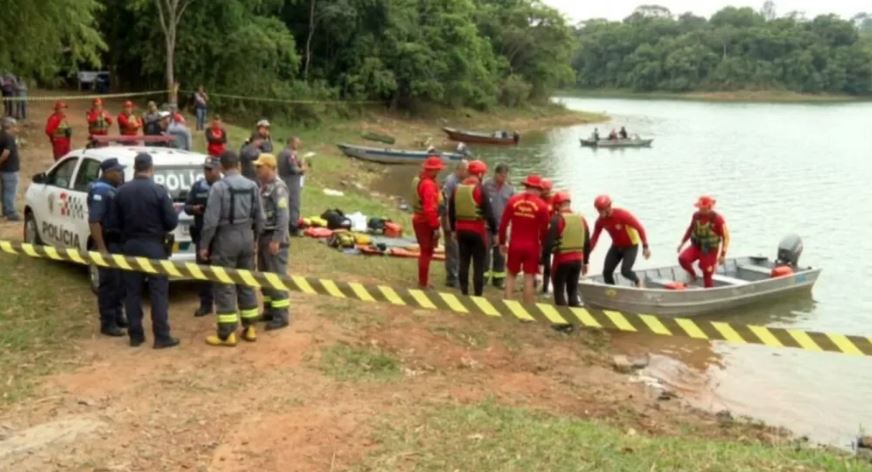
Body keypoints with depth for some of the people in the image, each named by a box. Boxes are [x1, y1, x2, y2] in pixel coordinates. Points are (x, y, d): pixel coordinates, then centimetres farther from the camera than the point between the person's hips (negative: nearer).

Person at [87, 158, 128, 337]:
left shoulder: (116, 189, 11)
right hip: (108, 243, -9)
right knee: (109, 283, -4)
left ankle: (118, 316, 26)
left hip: (120, 241, 9)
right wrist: (101, 248, -25)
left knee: (120, 282, 15)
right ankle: (107, 323, 3)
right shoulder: (100, 190, -17)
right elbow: (94, 221, -22)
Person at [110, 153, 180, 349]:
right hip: (153, 245, -4)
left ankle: (135, 335, 14)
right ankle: (162, 336, -1)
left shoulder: (121, 191, 0)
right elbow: (172, 222, -10)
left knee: (132, 291, 10)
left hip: (130, 245, 4)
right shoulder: (159, 191, -11)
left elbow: (113, 223, 2)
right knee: (159, 292, 0)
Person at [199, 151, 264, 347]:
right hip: (246, 236, 6)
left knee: (225, 287, 0)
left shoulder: (219, 187, -13)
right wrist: (256, 236, 19)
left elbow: (211, 220, -14)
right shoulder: (252, 186, 4)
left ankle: (227, 334, 3)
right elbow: (259, 217, 8)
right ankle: (250, 328, 19)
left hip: (226, 237, -6)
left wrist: (204, 245, -6)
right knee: (246, 283, 14)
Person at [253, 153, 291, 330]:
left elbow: (283, 215, -21)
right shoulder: (263, 186, 13)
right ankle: (269, 310, 25)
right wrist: (258, 236, 16)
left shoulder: (278, 187, -16)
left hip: (274, 237, -10)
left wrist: (276, 240, -23)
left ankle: (281, 316, 0)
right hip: (263, 235, 10)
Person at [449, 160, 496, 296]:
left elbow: (451, 211, 12)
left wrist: (453, 229, 21)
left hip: (461, 229, 5)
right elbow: (488, 212, -13)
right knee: (479, 264, 2)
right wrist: (494, 231, -7)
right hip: (477, 229, -5)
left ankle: (464, 292, 15)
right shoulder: (480, 189, -12)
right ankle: (478, 294, 2)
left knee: (463, 261, 12)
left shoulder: (457, 188, 6)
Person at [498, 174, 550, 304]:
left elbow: (503, 224, -1)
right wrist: (543, 246, 11)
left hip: (515, 244, 2)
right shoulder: (542, 205, -8)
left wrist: (502, 242, 10)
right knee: (529, 278, 5)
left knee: (511, 274, 15)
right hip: (532, 246, -2)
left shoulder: (513, 200, -3)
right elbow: (544, 229, -4)